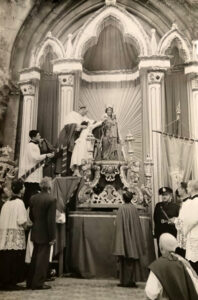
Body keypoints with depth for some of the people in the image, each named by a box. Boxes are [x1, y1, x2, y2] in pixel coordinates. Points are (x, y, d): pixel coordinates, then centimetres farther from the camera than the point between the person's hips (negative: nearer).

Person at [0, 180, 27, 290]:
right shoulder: (19, 202, -12)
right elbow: (22, 221, -17)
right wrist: (26, 226, 3)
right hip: (16, 236, -6)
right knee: (14, 259, 2)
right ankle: (11, 282, 6)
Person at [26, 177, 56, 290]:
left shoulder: (33, 198, 2)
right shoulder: (51, 200, -18)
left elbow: (31, 215, 9)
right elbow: (51, 220, -20)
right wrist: (52, 237, -14)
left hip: (35, 233, 7)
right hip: (45, 234, -7)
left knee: (35, 257, 19)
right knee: (43, 259, 6)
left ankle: (30, 282, 29)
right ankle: (38, 283, 13)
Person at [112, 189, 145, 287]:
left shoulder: (122, 208, -12)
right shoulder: (134, 208, 1)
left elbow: (119, 224, -11)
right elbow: (137, 224, 7)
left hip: (125, 236, -4)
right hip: (133, 237, 4)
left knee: (125, 260, 4)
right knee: (132, 259, 11)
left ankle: (125, 281, 8)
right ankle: (132, 280, 14)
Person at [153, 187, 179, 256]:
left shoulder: (176, 206, -1)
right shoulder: (158, 205, 10)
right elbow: (155, 218, 10)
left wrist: (174, 222, -18)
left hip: (172, 233, -3)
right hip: (160, 233, 3)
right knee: (161, 253, 6)